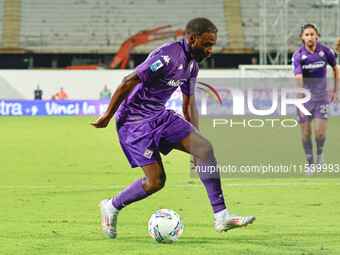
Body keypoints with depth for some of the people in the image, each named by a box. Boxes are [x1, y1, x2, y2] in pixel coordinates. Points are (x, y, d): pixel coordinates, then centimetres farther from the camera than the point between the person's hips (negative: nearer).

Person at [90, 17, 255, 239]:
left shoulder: (192, 65, 8)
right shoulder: (169, 55, -23)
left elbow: (189, 104, 22)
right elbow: (128, 83, -22)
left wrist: (195, 140, 20)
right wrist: (107, 117, -16)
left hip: (161, 116, 9)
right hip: (134, 120, -9)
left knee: (205, 147, -9)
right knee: (156, 181, -12)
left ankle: (221, 216, -10)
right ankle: (112, 207, 15)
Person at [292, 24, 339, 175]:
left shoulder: (326, 52, -5)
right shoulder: (298, 56, -12)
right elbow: (299, 79, -21)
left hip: (322, 98, 0)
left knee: (320, 132, -10)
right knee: (306, 133, 2)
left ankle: (320, 152, 22)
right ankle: (310, 164, 18)